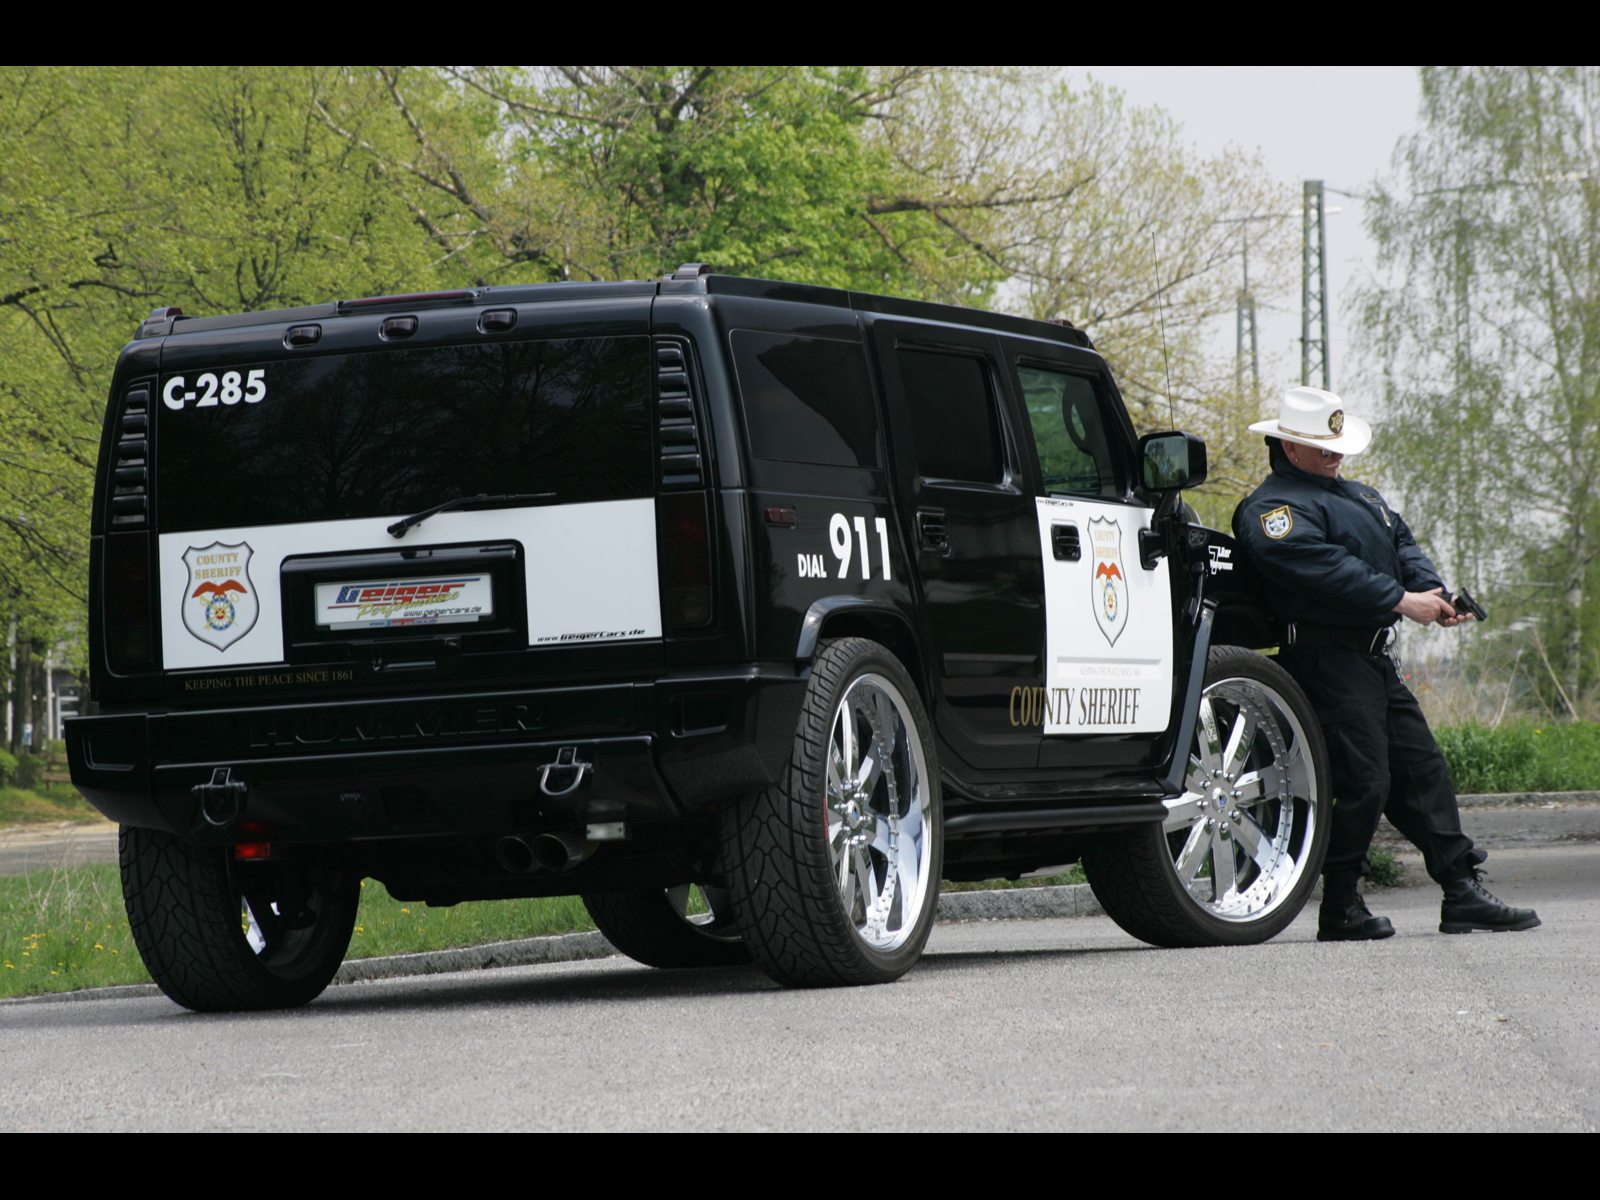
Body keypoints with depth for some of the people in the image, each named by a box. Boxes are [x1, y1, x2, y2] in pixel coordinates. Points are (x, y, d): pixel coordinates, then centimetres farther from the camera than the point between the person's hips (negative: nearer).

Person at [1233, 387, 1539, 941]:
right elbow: (1325, 568, -20)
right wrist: (1402, 601, -22)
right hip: (1326, 660, -9)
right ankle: (1341, 909, -2)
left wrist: (1434, 593, -4)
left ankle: (1463, 893, 8)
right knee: (1363, 780, -12)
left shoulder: (1359, 497, 25)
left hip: (1374, 660, 9)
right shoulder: (1272, 509, -7)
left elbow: (1403, 545, 17)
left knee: (1423, 769, 7)